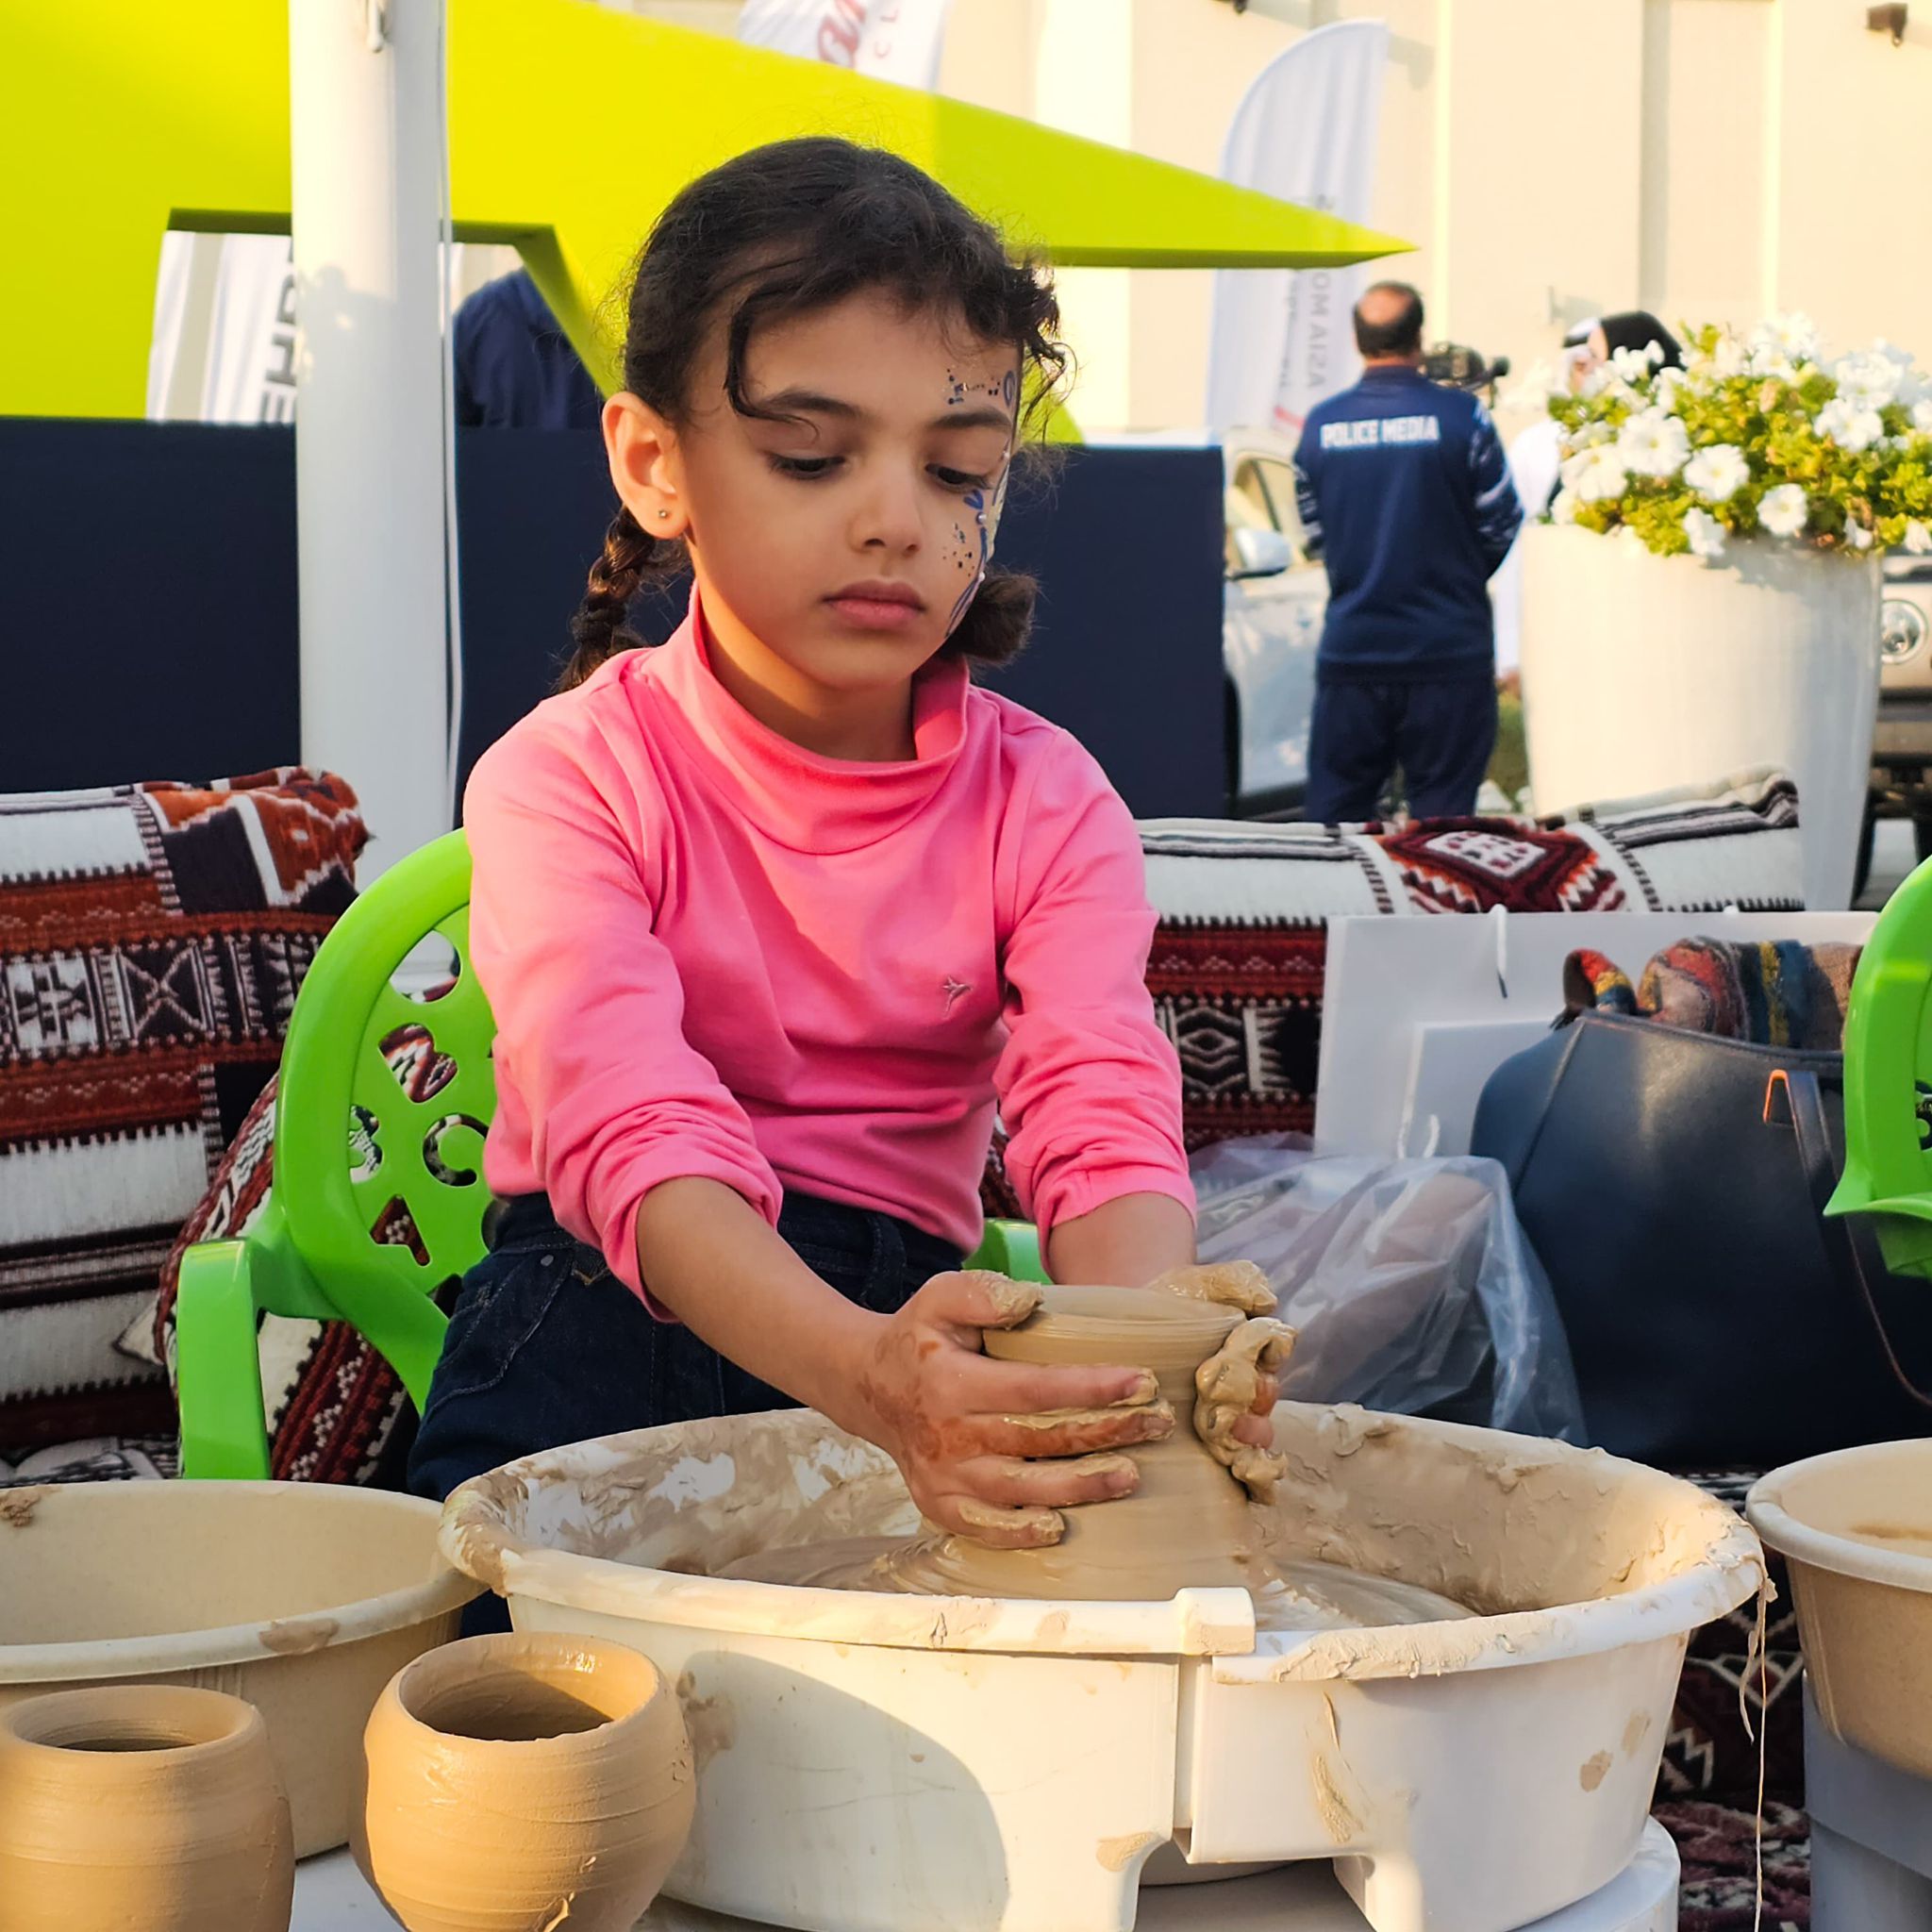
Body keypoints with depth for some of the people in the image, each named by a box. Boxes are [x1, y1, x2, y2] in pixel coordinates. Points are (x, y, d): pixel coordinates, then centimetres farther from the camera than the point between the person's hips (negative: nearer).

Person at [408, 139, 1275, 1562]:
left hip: (904, 1331, 3)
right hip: (608, 1342, -2)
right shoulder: (572, 777, -10)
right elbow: (637, 1137, -26)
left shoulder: (1044, 804, 0)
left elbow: (1106, 1123, -16)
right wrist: (866, 1370, -47)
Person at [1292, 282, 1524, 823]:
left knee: (1333, 819, 9)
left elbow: (1315, 532, 9)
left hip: (1350, 653, 2)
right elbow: (1501, 525, -1)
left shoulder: (1321, 424, 0)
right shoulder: (1461, 417, -8)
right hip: (1449, 652, -2)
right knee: (1442, 819, 4)